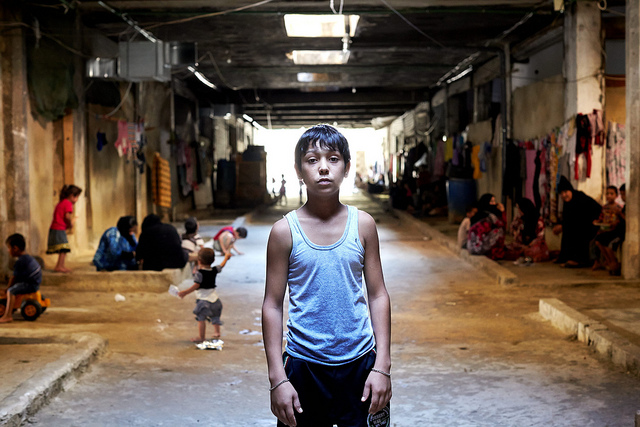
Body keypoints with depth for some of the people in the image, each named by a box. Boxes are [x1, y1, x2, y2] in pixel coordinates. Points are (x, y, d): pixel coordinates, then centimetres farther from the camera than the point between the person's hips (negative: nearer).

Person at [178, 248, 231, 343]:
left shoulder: (199, 273, -12)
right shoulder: (214, 271, 6)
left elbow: (196, 285, -18)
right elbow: (221, 266, 25)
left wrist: (185, 292, -19)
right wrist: (226, 257, 43)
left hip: (203, 298, -7)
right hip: (214, 298, 7)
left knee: (201, 318, -3)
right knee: (215, 317, 21)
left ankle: (201, 337, -2)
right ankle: (216, 334, 25)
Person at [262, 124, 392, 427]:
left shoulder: (362, 224, 0)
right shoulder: (285, 231, -5)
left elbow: (378, 295, 3)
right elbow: (272, 305, -2)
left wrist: (382, 366, -2)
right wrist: (277, 378, -6)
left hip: (359, 362, 1)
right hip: (304, 365, -1)